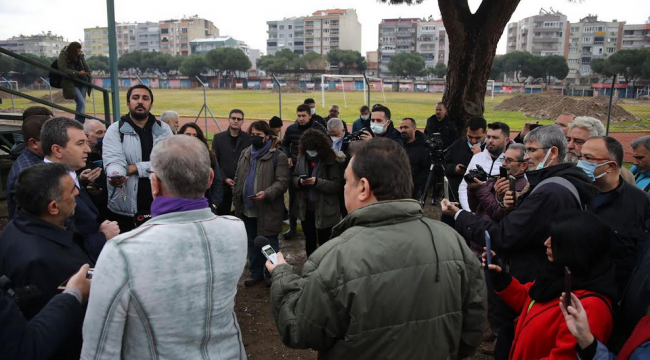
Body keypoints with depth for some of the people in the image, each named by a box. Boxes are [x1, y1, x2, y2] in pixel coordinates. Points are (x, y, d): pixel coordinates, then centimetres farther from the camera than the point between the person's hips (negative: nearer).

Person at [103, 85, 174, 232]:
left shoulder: (163, 129, 5)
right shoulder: (116, 129, -1)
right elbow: (113, 159, -15)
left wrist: (135, 168, -14)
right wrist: (116, 175, -38)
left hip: (160, 207, 2)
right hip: (124, 209, -2)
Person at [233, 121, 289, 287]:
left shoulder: (278, 156, -9)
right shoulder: (245, 154, 11)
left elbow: (282, 182, -14)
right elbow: (238, 179, 16)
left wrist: (267, 193, -29)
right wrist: (236, 201, 11)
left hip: (268, 210, -6)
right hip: (247, 209, 6)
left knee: (270, 244, 5)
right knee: (252, 243, 17)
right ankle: (256, 273, 32)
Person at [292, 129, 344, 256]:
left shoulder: (332, 160, -14)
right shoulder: (302, 157, 1)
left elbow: (337, 185, -18)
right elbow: (293, 177, 8)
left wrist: (317, 182, -29)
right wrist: (299, 181, -15)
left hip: (324, 210, -5)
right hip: (305, 208, 5)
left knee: (324, 243, 10)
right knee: (309, 241, 21)